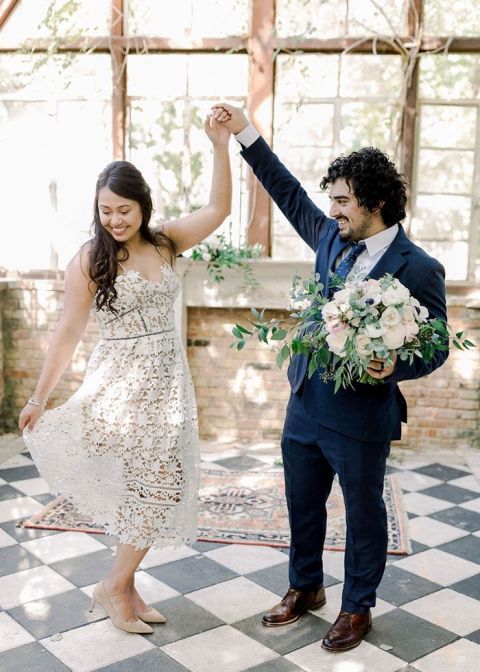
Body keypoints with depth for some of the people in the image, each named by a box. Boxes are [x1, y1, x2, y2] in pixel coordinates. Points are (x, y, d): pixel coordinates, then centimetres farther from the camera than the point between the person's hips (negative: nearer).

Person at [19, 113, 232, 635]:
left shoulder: (164, 244, 4)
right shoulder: (88, 261, -8)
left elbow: (217, 209, 3)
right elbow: (68, 334, -6)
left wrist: (220, 147, -6)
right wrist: (39, 399, -5)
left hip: (166, 382, 5)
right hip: (121, 385, -5)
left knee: (150, 487, 10)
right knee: (158, 484, -5)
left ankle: (123, 586, 27)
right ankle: (114, 586, 16)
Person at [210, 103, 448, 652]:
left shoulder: (418, 269, -15)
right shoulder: (332, 239, 1)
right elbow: (289, 194, 12)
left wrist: (394, 365, -30)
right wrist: (246, 134, 11)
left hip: (362, 418, -6)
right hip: (305, 405, 6)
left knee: (363, 514, 14)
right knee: (302, 504, 21)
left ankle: (357, 608, 36)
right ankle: (305, 587, 44)